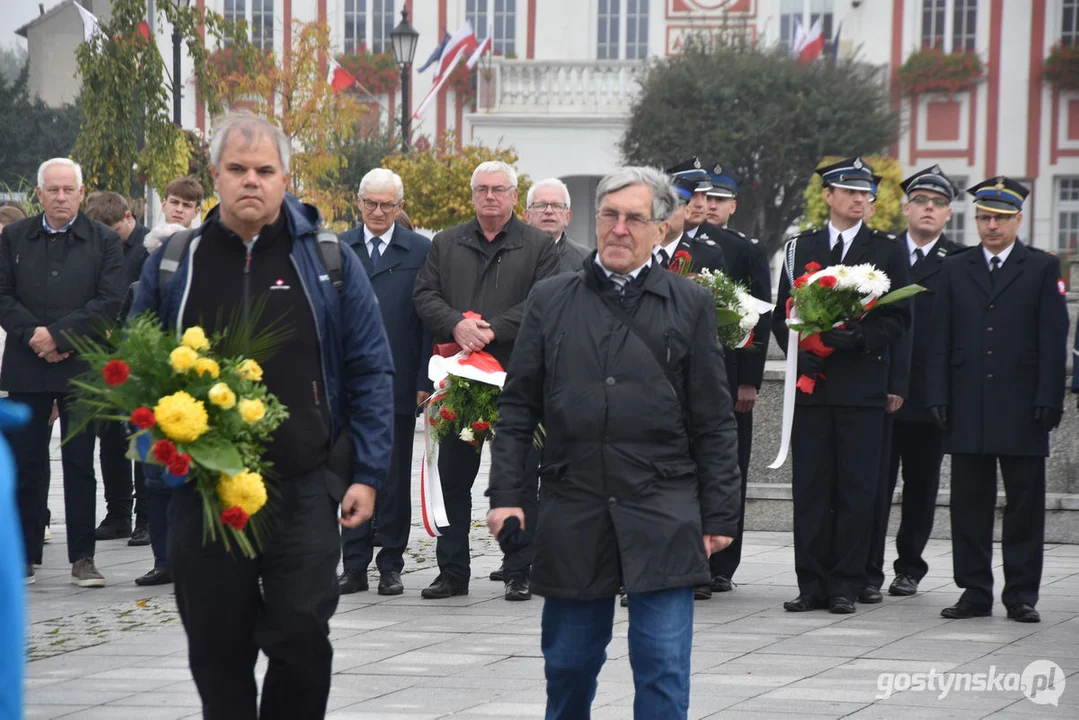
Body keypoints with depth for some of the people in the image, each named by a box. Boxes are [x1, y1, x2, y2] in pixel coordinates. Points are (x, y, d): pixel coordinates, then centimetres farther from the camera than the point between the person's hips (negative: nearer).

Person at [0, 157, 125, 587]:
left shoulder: (104, 241, 3)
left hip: (81, 367, -1)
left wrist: (57, 335, -14)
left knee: (80, 465, 3)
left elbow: (109, 301, -6)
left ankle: (82, 558, 7)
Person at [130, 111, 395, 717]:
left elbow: (370, 371, 3)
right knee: (218, 651, 7)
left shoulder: (328, 260, 3)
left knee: (303, 638, -6)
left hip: (304, 490, -2)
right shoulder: (175, 261, 7)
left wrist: (367, 473, -3)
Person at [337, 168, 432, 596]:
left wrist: (425, 380, -6)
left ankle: (391, 565, 11)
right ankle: (354, 565, 9)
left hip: (399, 383, -1)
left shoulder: (422, 252, 3)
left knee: (395, 477, 4)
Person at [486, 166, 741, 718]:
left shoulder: (690, 305, 5)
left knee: (663, 669, -5)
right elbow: (518, 408, 9)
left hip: (662, 518, -2)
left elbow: (713, 422, 5)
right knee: (568, 664, 10)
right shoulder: (550, 300, 8)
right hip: (573, 515, 2)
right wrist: (505, 493, 0)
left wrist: (719, 514, 1)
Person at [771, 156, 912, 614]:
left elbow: (898, 319, 2)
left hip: (862, 387, -2)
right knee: (810, 488, 2)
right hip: (812, 385, 2)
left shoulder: (887, 251, 6)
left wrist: (856, 338, -14)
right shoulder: (800, 249, 12)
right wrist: (801, 352, -5)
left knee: (856, 490, -2)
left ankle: (846, 586, 4)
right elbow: (782, 315, 13)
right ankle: (812, 585, 7)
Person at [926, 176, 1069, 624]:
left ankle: (1021, 595, 7)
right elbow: (940, 340, 9)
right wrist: (938, 397, 0)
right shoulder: (955, 269, 11)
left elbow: (1053, 341, 0)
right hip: (968, 410, 2)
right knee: (969, 504, 4)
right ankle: (974, 592, 11)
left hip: (1021, 411, -2)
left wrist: (1049, 400, -8)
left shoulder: (1043, 268, 5)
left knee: (1024, 504, 1)